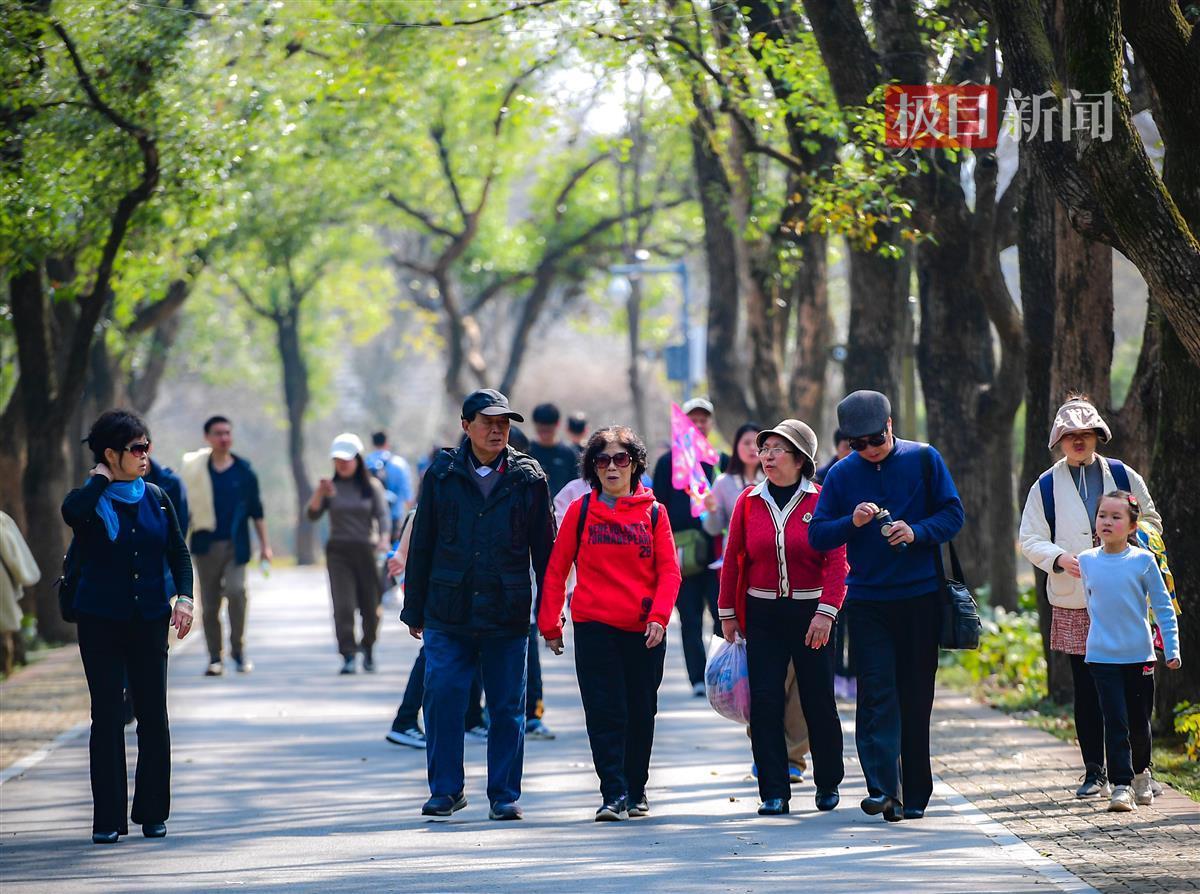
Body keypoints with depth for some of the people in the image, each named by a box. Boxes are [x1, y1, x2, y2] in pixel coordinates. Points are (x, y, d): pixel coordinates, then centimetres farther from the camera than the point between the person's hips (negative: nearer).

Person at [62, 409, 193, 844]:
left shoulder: (155, 498, 7)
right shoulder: (90, 499, -4)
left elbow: (178, 552, 11)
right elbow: (72, 512, -29)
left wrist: (184, 598, -4)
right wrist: (100, 480, -13)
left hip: (149, 619, 3)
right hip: (101, 620, -3)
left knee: (153, 715, 3)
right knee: (107, 716, -2)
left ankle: (152, 813, 12)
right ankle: (108, 818, 1)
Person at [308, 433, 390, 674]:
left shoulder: (372, 486, 4)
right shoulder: (331, 487, 7)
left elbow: (383, 514, -6)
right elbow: (313, 515, -1)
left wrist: (384, 539, -25)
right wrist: (319, 493, -18)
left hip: (366, 550, 0)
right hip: (338, 552, 0)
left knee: (371, 606, 3)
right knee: (343, 605, -11)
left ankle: (368, 649, 27)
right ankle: (348, 656, -13)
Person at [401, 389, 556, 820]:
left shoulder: (528, 479, 3)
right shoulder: (442, 475, 5)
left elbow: (545, 551, 7)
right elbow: (421, 546, 10)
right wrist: (414, 609, 9)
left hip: (507, 615, 0)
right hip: (448, 612, 0)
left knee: (507, 707, 4)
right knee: (442, 698, -6)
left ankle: (504, 794, 13)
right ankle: (445, 790, 5)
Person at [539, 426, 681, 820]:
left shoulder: (653, 513, 5)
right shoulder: (580, 511, 4)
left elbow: (669, 571, 1)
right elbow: (556, 569, 6)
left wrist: (659, 616, -13)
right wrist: (549, 624, 3)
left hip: (644, 629, 1)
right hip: (594, 626, -1)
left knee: (641, 714, 9)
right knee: (605, 713, -8)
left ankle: (636, 791, 23)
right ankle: (613, 794, -10)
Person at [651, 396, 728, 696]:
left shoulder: (722, 462, 12)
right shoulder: (668, 463, 8)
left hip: (717, 547, 1)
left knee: (724, 613, -8)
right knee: (690, 617, 0)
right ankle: (698, 679, 3)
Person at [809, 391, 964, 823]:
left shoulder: (924, 460, 1)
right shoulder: (841, 474, 5)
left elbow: (953, 514, 0)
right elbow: (817, 535, 3)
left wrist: (917, 532, -18)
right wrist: (853, 522, -16)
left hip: (921, 597, 0)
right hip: (867, 601, 1)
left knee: (915, 697, 4)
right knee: (877, 694, -9)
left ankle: (913, 795, 11)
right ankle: (883, 788, -15)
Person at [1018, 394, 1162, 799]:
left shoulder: (1123, 476, 9)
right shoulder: (1046, 486, 6)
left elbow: (1151, 521, 17)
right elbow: (1030, 540, 4)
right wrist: (1060, 558, -14)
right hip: (1073, 603, 0)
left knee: (1137, 684, -3)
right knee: (1086, 689, 1)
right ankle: (1095, 772, 8)